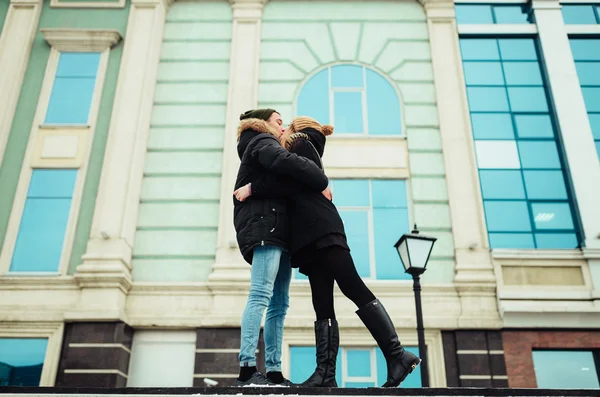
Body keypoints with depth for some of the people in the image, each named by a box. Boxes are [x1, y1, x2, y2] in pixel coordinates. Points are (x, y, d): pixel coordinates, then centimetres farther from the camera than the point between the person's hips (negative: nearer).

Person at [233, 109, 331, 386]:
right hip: (265, 228, -10)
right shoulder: (262, 142, 5)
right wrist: (321, 182, -12)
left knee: (279, 304, 1)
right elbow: (287, 161, -18)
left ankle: (273, 372, -2)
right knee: (261, 296, -19)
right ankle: (247, 368, -25)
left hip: (274, 232, 10)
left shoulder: (260, 149, 35)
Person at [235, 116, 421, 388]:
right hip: (313, 235, 9)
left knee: (354, 289, -17)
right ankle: (325, 373, -9)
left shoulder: (302, 146, 8)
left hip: (321, 230, -9)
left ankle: (396, 355, -22)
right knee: (322, 305, -3)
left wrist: (252, 188, -6)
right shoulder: (304, 154, 34)